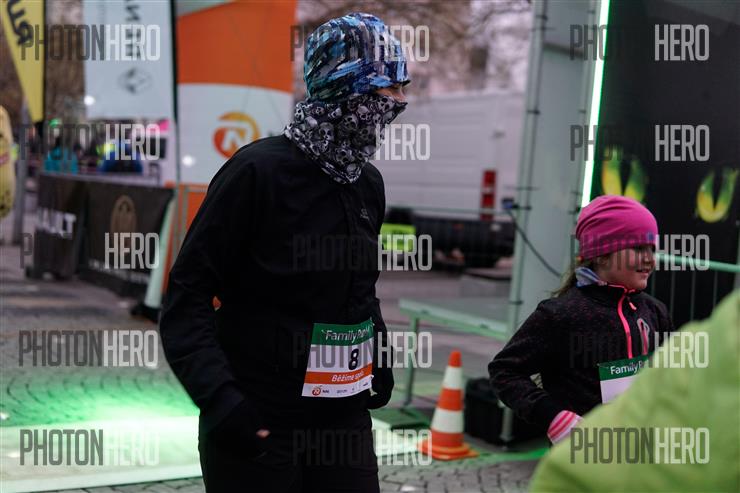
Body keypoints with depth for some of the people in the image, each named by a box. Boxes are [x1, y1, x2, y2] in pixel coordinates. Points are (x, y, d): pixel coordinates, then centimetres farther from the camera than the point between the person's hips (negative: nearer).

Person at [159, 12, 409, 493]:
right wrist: (220, 399, -22)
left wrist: (381, 358, 12)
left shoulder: (367, 182, 6)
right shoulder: (259, 170, -14)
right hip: (257, 426, -6)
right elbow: (187, 297, -13)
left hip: (345, 418, 6)